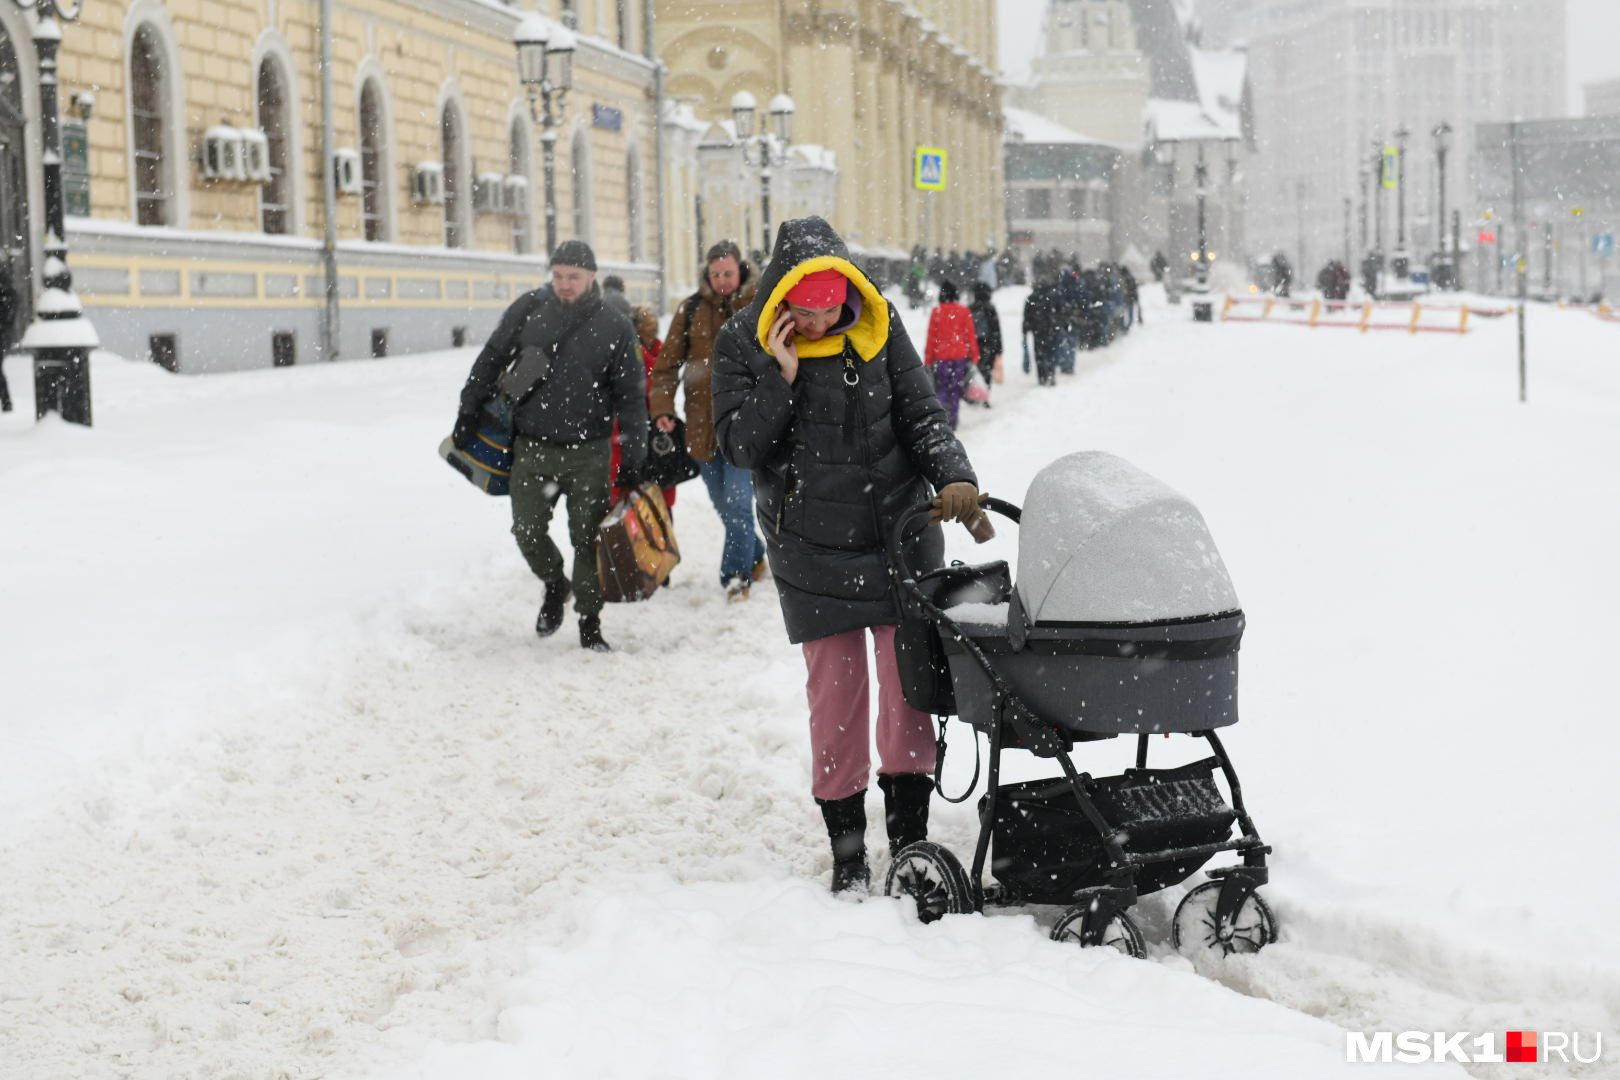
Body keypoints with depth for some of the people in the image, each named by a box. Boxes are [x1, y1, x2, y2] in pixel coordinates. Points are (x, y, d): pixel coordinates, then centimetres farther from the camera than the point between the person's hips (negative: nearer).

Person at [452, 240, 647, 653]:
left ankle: (589, 621, 15)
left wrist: (633, 458, -4)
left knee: (588, 538, 1)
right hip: (532, 449, 1)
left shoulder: (615, 327, -2)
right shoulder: (529, 310, 0)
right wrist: (468, 414, 5)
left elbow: (632, 396, 1)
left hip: (589, 453, -1)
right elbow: (491, 360, 9)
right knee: (528, 531, 0)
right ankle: (555, 586, 29)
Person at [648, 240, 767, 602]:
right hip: (703, 426, 3)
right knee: (724, 505, 13)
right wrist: (662, 408, -9)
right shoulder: (693, 309, 4)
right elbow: (667, 363, 5)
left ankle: (737, 577, -7)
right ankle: (754, 556, 34)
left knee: (737, 503, -14)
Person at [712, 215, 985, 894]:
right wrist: (779, 378, -21)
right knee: (835, 691, 0)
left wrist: (954, 479, -15)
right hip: (812, 549, -1)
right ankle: (846, 849, 10)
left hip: (900, 532, 1)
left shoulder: (879, 328, -3)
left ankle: (908, 839, 9)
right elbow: (739, 446, -9)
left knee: (907, 681, 0)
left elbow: (922, 417, 1)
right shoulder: (743, 345, -5)